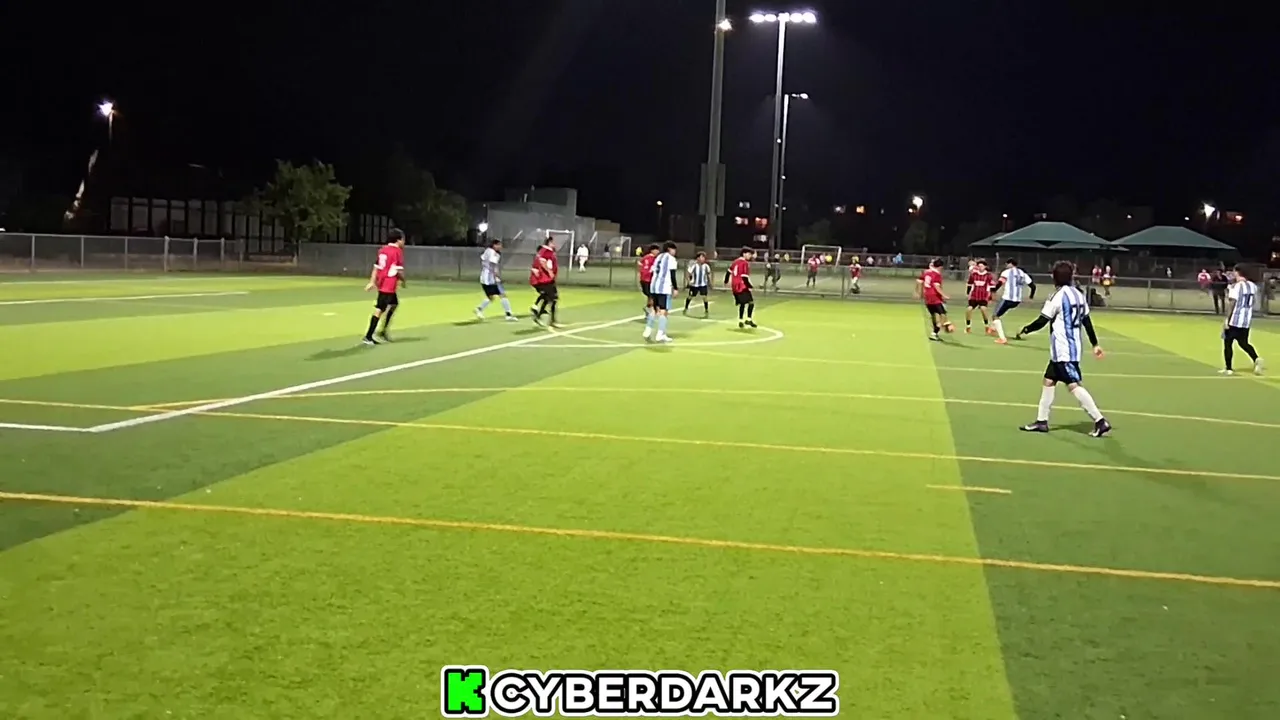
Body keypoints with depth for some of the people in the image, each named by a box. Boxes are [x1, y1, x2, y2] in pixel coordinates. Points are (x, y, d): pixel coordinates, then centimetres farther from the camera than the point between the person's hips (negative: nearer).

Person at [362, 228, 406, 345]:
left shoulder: (383, 250, 12)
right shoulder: (397, 251, -10)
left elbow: (376, 267, 11)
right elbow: (399, 270, -13)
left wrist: (372, 282, 10)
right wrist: (402, 280, 4)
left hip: (381, 283, 9)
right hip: (390, 285, -9)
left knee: (394, 304, 25)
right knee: (379, 310, -7)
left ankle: (383, 331, 27)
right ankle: (368, 337, -6)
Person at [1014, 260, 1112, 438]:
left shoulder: (1058, 295, -14)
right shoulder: (1078, 294, 10)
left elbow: (1042, 321, -12)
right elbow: (1087, 321, 14)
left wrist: (1024, 330, 3)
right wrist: (1095, 344, 19)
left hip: (1062, 350, -9)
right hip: (1072, 348, 9)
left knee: (1073, 385, -10)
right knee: (1049, 381, 14)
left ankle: (1100, 421, -13)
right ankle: (1042, 421, 17)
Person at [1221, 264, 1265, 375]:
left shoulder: (1236, 286, -14)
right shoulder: (1253, 286, 8)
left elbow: (1232, 304, -17)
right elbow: (1254, 303, 14)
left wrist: (1227, 319, -15)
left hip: (1234, 319, -7)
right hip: (1247, 320, 7)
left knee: (1227, 343, 6)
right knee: (1243, 343, 17)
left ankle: (1228, 369, 8)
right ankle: (1256, 359, -7)